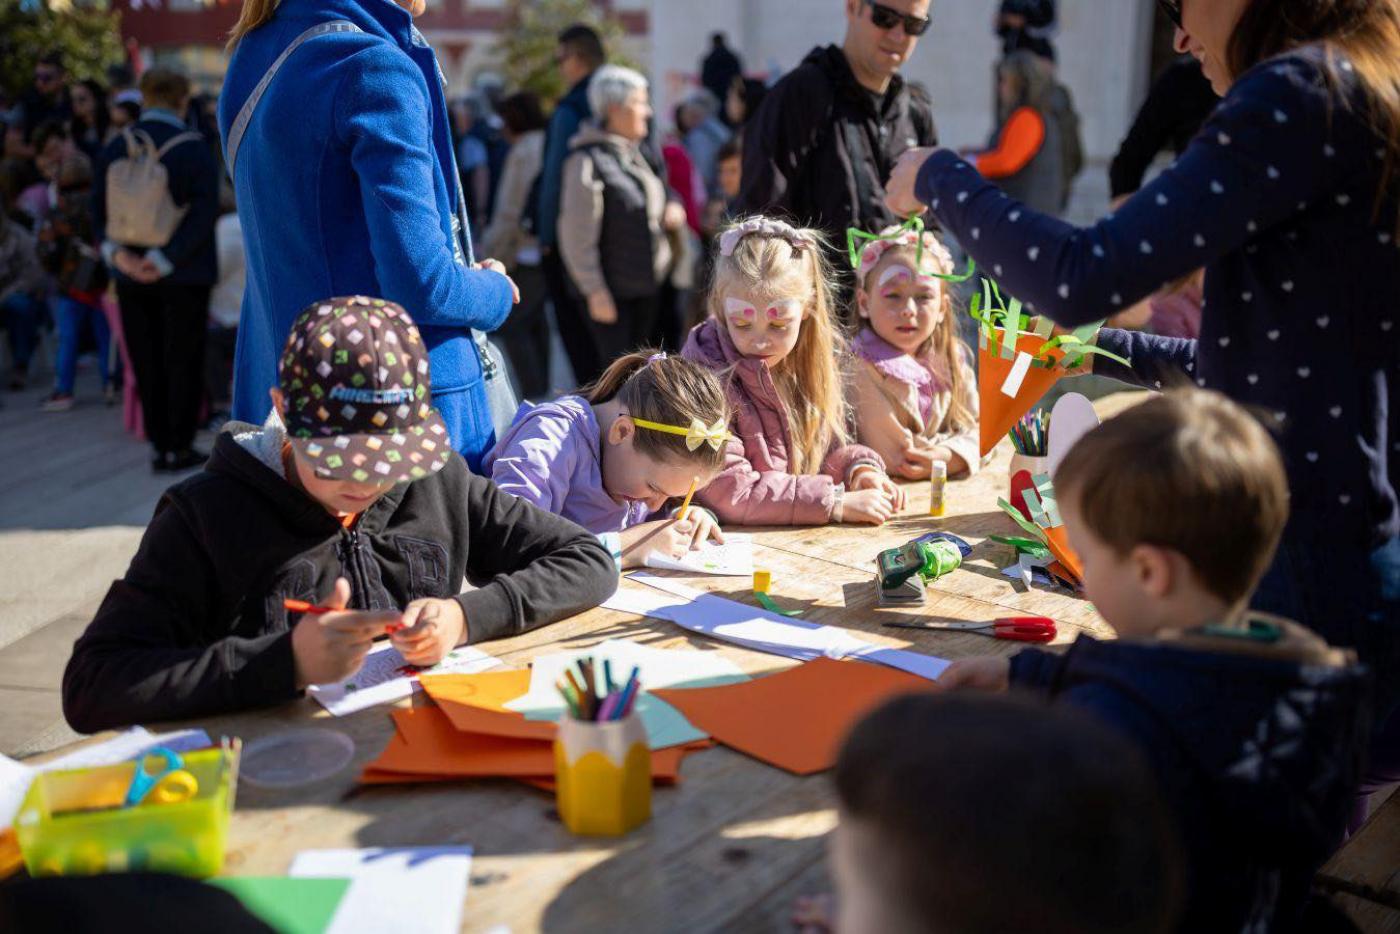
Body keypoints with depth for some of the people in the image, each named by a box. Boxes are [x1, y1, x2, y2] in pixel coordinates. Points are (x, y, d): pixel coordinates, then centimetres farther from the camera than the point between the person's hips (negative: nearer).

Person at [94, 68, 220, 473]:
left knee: (146, 360, 11)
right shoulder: (194, 149, -11)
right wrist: (164, 258, -19)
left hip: (132, 277, 4)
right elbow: (204, 212, -19)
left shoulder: (116, 149, 2)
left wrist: (116, 251, -11)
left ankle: (160, 445, 14)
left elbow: (99, 209, -2)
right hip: (185, 274, -3)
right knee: (182, 359, 5)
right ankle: (179, 447, 7)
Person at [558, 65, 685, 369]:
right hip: (612, 292, -8)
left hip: (647, 287, 8)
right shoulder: (587, 161, -15)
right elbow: (577, 237, -17)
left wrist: (666, 215, 3)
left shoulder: (634, 153, 12)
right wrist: (595, 292, -17)